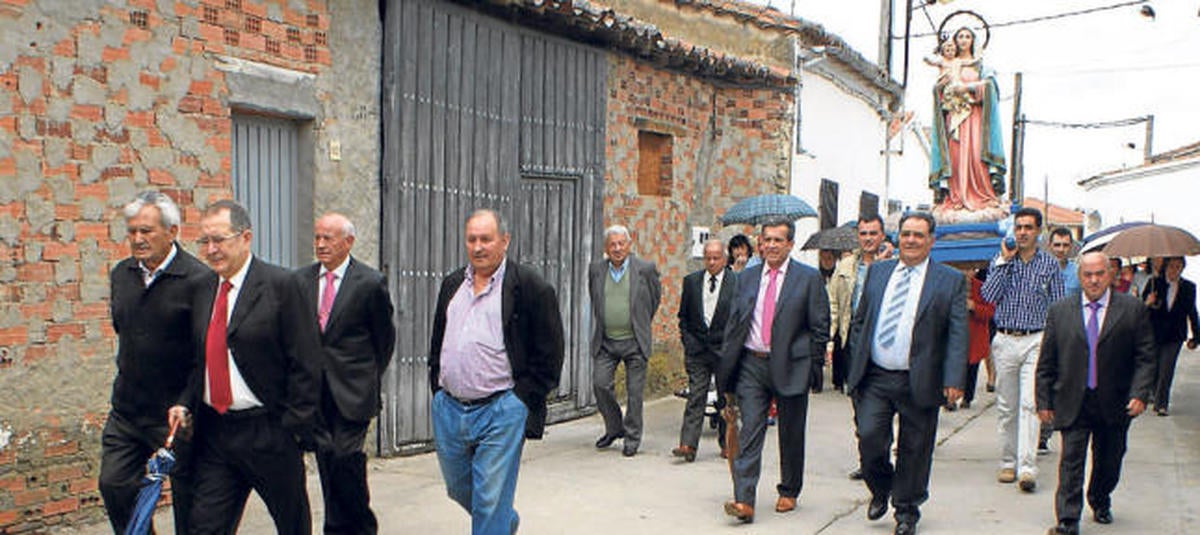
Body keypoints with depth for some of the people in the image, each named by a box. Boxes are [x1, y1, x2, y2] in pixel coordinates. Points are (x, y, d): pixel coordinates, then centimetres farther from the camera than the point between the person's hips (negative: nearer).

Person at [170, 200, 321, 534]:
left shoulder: (280, 285, -10)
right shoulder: (203, 290, 9)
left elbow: (305, 364, -11)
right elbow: (200, 359, 16)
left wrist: (296, 426, -14)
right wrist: (185, 403, 0)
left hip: (269, 431, -5)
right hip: (214, 432, 5)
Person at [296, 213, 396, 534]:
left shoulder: (371, 282, -5)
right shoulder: (301, 280, 8)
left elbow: (385, 337, 3)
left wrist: (368, 378, 7)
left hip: (352, 389, -4)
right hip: (314, 388, 4)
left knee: (346, 455, -10)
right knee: (326, 457, 6)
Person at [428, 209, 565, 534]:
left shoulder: (530, 286, -6)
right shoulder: (452, 284, 13)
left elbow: (549, 353, -7)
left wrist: (523, 402, -9)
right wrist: (437, 388, 12)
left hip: (500, 411, -6)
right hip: (448, 409, 7)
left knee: (490, 501, -3)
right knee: (458, 488, 20)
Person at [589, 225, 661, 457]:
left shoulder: (645, 269, -3)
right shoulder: (596, 269, 4)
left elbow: (656, 296, 11)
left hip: (634, 342, -2)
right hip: (605, 342, 3)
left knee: (634, 392, 2)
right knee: (600, 383, -4)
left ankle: (632, 438, 15)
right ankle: (614, 427, 19)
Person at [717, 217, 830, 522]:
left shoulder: (808, 278, -2)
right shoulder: (747, 277, 9)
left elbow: (820, 326, 1)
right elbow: (734, 323, 12)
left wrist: (811, 362, -3)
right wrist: (728, 365, 6)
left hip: (790, 367, -2)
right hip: (751, 364, 2)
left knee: (791, 434, 11)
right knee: (750, 431, -6)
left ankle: (788, 492, 29)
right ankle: (744, 501, -9)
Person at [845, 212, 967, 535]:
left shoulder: (951, 281, 1)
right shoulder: (877, 272, 10)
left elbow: (958, 335, -4)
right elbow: (860, 322, 14)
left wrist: (953, 380, -14)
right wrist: (856, 367, 8)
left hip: (919, 382, -2)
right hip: (874, 378, 2)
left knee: (913, 451, 7)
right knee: (869, 437, -8)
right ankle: (881, 490, 22)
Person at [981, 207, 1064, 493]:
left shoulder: (1050, 264, 5)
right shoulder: (1000, 260, 7)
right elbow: (989, 296, -7)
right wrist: (1004, 261, -8)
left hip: (1036, 341, -2)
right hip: (1005, 341, 2)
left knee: (1029, 404, -12)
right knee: (1006, 406, 7)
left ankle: (1027, 468, -13)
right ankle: (1008, 462, 17)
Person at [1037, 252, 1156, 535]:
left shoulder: (1132, 309, 0)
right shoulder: (1059, 311, 2)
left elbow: (1145, 358, 0)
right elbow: (1046, 362, 4)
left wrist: (1139, 394, -12)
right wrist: (1044, 401, 0)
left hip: (1115, 404, 1)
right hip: (1073, 403, -1)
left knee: (1109, 461, 16)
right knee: (1071, 461, -6)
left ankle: (1100, 503, 42)